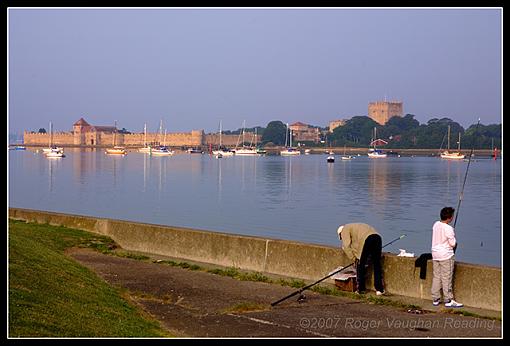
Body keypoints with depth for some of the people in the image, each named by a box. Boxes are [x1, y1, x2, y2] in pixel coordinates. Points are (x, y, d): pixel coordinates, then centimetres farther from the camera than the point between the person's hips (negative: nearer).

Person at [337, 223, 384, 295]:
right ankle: (379, 290, 16)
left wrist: (354, 259, 10)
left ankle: (361, 289, 13)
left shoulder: (345, 229, 18)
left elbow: (347, 246, 4)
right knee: (377, 265, 14)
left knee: (360, 265, 7)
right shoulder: (355, 227, 42)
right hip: (377, 237, 7)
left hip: (366, 239, -7)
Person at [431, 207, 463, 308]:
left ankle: (435, 300, 17)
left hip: (435, 254, 7)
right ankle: (448, 301, 3)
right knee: (447, 278, -1)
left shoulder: (436, 224, 2)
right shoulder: (448, 229, -20)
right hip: (446, 255, -7)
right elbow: (453, 244, -17)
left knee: (436, 277, 12)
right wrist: (455, 243, 6)